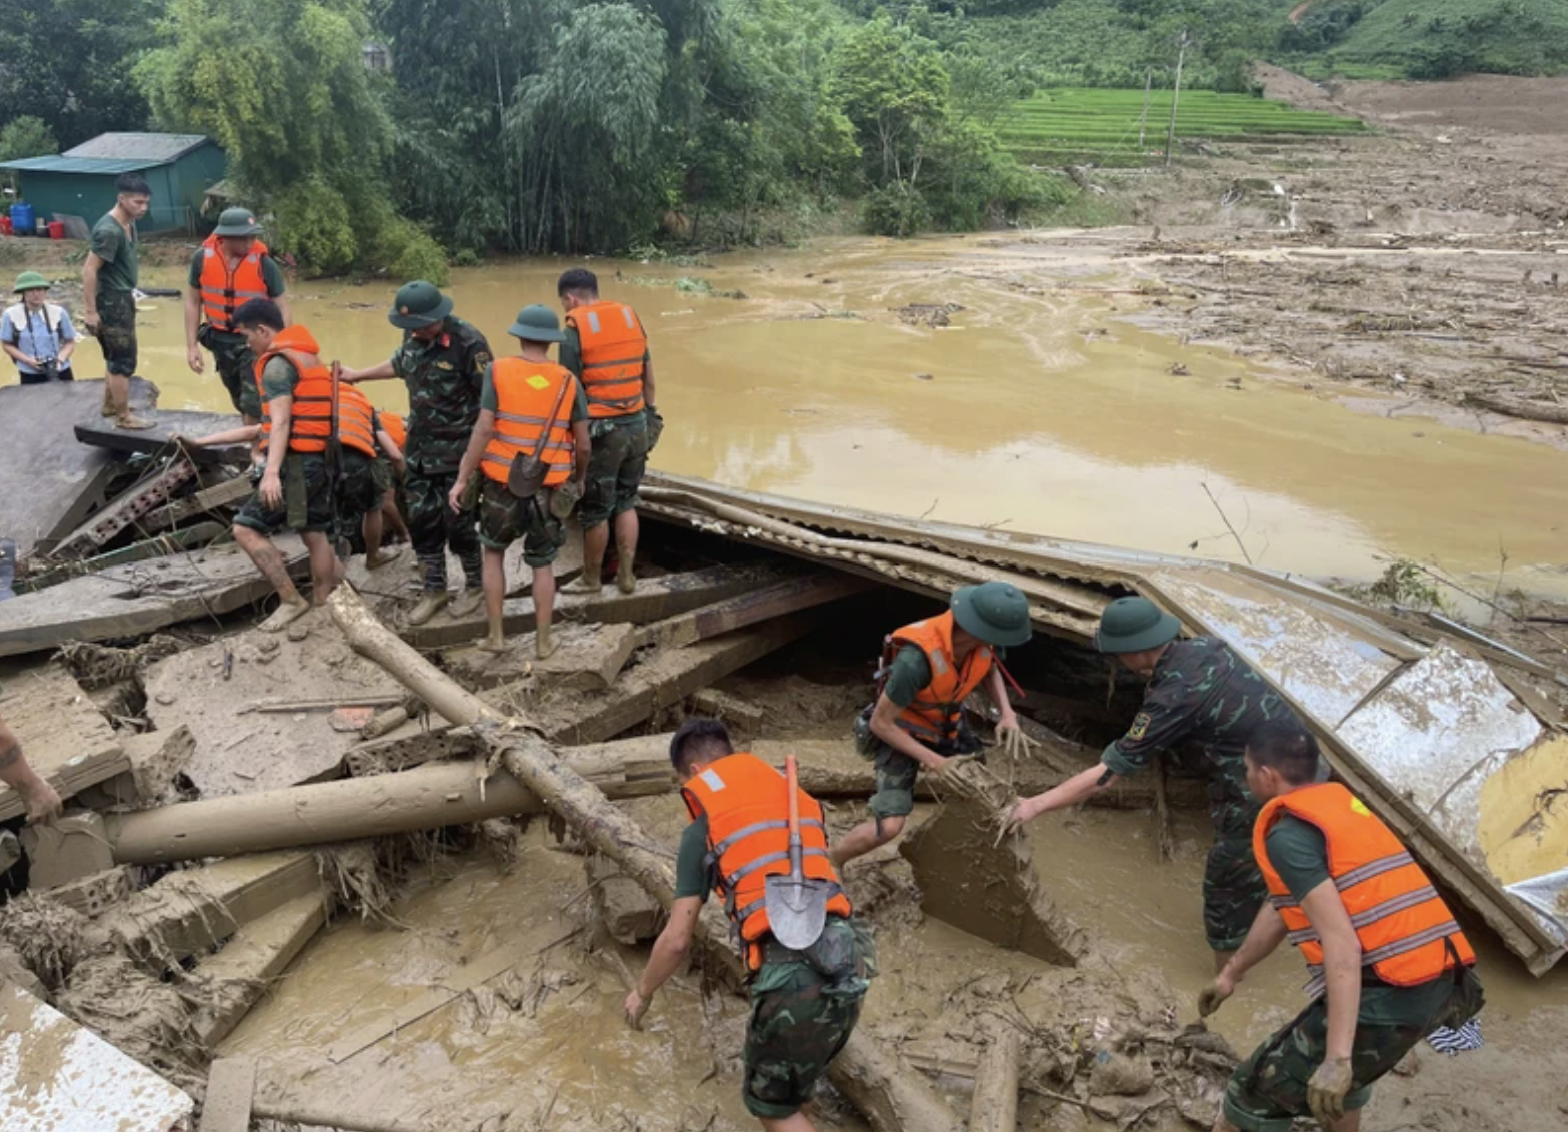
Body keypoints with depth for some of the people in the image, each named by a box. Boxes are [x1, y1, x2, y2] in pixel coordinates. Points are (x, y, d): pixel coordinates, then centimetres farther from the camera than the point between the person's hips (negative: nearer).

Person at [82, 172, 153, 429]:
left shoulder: (129, 224, 5)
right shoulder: (109, 230, -23)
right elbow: (89, 271, -23)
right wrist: (91, 311, -22)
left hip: (123, 298, 10)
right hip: (111, 301, -10)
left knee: (116, 357, 20)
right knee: (124, 360, -3)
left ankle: (110, 405, 34)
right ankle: (123, 417, 7)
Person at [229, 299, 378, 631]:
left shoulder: (277, 363, -10)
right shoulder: (307, 356, 19)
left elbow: (281, 422, -21)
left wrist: (271, 473, -29)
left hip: (298, 461, -10)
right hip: (323, 459, 10)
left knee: (246, 529, -6)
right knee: (316, 535, 15)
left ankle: (291, 600, -7)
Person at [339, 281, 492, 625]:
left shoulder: (468, 343, -21)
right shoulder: (414, 335, 0)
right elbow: (399, 365, 23)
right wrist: (356, 375, 31)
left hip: (457, 450, -7)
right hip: (420, 445, 7)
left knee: (457, 520, 1)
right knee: (421, 519, 10)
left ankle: (475, 585, 23)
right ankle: (435, 590, 24)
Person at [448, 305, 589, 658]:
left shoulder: (498, 371, -7)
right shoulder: (568, 381, -2)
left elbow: (484, 429, -14)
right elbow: (583, 444, 0)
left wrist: (462, 479, -8)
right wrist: (579, 479, 18)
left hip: (502, 485, -1)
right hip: (549, 489, 1)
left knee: (494, 553, 20)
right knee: (543, 565, 16)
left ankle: (495, 635, 19)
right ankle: (543, 641, 18)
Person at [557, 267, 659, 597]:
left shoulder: (576, 329, -10)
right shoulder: (631, 316, 7)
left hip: (600, 430, -6)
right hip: (636, 425, 6)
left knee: (595, 510, 7)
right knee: (626, 502, 17)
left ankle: (591, 579, 20)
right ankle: (626, 575, 21)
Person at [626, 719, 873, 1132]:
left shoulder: (703, 830, 4)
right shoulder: (800, 798, 18)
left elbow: (677, 941, 6)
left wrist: (642, 993, 24)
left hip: (792, 974, -6)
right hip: (847, 962, 6)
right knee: (788, 1088, 27)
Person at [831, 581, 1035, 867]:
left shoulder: (981, 639, -22)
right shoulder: (917, 659, -41)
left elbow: (990, 671, 5)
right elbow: (880, 723, -27)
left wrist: (1008, 713, -13)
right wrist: (932, 760, -25)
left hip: (945, 723, 7)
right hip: (899, 732, -6)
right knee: (889, 827, -18)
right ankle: (828, 863, 9)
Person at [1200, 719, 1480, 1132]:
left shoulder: (1287, 833, -10)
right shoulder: (1341, 801, 19)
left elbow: (1341, 942, -20)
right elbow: (1282, 906, 27)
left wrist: (1337, 1058, -22)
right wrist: (1231, 973, 35)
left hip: (1386, 995, -9)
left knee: (1259, 1092, 5)